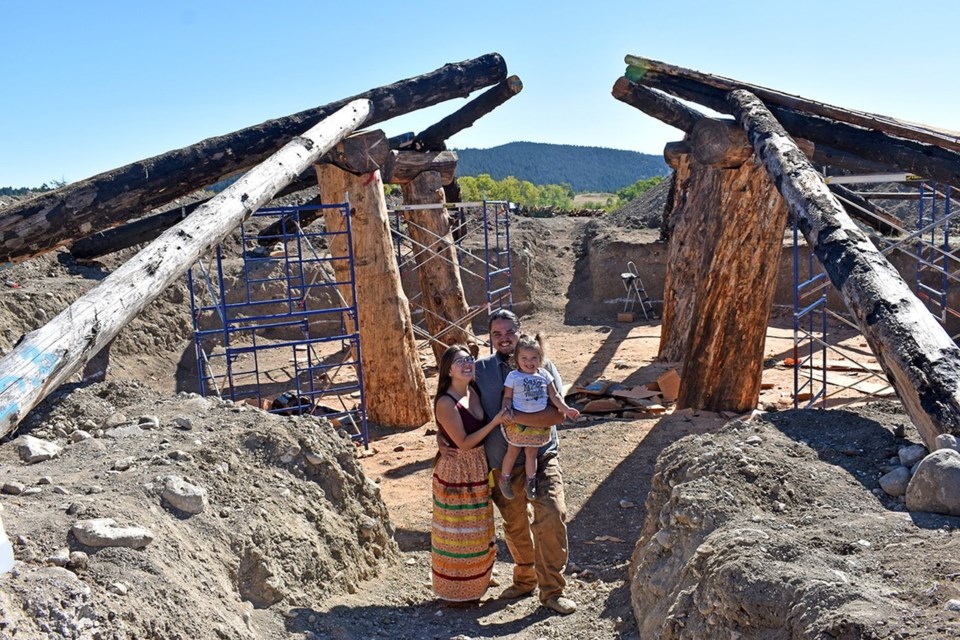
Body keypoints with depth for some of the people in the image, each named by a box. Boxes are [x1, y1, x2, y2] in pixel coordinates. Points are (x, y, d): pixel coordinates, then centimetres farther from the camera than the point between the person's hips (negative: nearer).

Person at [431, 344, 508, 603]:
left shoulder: (474, 392, 1)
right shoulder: (446, 403, -22)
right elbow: (463, 443, -22)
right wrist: (495, 422, -23)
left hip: (478, 468, 8)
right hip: (456, 471, -8)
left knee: (477, 529, 22)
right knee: (457, 531, 6)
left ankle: (476, 579, 40)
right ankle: (456, 589, 22)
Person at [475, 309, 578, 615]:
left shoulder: (542, 364, -4)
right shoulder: (481, 369, 2)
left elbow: (558, 414, -14)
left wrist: (515, 417, -24)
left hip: (541, 458, -2)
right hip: (502, 463, 2)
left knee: (552, 518, -15)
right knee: (514, 526, 15)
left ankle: (551, 590, 2)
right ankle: (525, 579, 38)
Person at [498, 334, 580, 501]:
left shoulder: (544, 374, 0)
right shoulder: (513, 376, -9)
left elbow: (554, 396, 4)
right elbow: (507, 397, -5)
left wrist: (566, 409, -5)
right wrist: (506, 411, -22)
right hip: (518, 421, -2)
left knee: (531, 452, 12)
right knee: (513, 451, 11)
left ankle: (531, 483, 28)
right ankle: (504, 479, 30)